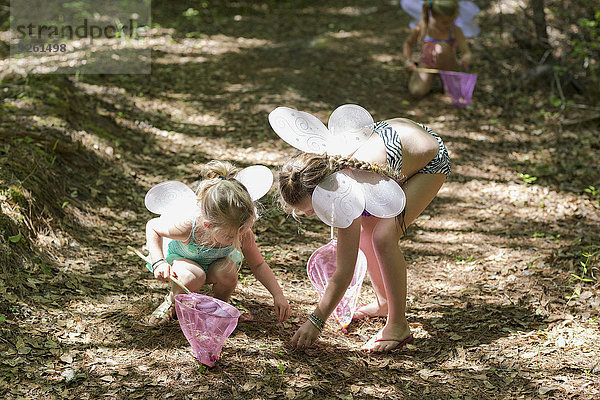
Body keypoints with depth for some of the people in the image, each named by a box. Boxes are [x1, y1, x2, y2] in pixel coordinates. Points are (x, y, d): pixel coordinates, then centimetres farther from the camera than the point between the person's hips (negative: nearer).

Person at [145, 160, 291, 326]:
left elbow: (258, 265, -15)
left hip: (216, 261, 3)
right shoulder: (187, 227, -41)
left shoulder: (242, 233, -32)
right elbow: (152, 227, -21)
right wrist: (158, 262, -33)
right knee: (194, 277, -36)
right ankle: (171, 302, -3)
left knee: (228, 273, -31)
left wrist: (278, 295, -25)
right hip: (181, 258, -2)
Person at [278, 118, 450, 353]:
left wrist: (315, 322, -24)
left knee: (383, 236, -21)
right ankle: (384, 302, 27)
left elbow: (344, 274, -31)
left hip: (431, 160, -8)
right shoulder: (324, 165, -20)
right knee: (364, 229, 6)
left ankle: (399, 325, -6)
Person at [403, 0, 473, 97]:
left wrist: (465, 60, -53)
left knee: (442, 47, -35)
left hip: (446, 66, -1)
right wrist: (408, 61, -16)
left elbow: (467, 53, -28)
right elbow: (408, 43, 1)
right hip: (426, 65, 1)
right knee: (417, 91, -27)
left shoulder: (456, 31, -23)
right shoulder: (420, 29, -19)